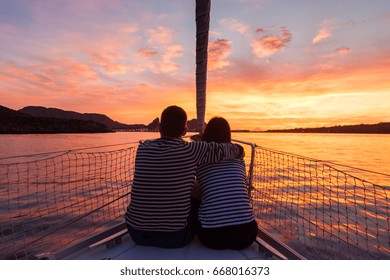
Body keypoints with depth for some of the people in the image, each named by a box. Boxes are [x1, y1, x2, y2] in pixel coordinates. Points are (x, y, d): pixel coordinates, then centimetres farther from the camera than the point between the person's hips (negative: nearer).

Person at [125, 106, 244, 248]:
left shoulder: (143, 148, -3)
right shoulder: (191, 150, -15)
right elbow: (238, 150, -9)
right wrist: (238, 151, 16)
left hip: (137, 232, 4)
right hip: (174, 235, -3)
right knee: (195, 202, 23)